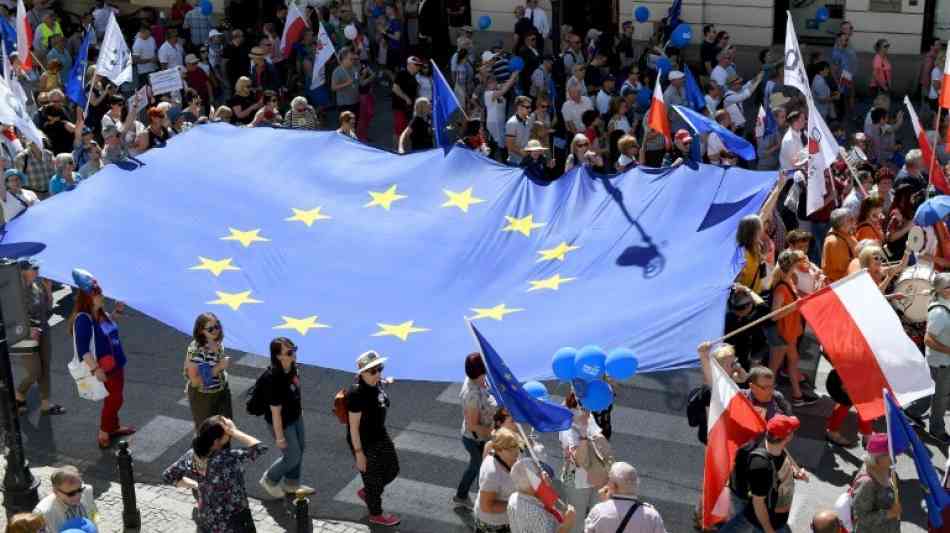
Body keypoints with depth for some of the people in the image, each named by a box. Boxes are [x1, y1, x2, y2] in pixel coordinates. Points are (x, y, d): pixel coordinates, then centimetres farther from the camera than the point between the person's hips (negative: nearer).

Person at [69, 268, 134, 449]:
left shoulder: (101, 313, 2)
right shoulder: (83, 319, -24)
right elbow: (83, 349, -26)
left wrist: (116, 312, 9)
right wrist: (96, 369, -29)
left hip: (116, 364, 8)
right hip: (104, 368, -8)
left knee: (115, 398, 20)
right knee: (114, 399, -1)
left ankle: (114, 428, 36)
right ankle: (104, 435, 12)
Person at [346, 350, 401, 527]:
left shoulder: (377, 383, -7)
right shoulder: (357, 393, -31)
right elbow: (353, 426, -24)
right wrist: (359, 453, -19)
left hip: (380, 435, 8)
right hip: (364, 442, -8)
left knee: (392, 469, 21)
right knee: (373, 477, 12)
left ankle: (365, 492, 46)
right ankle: (376, 514, 37)